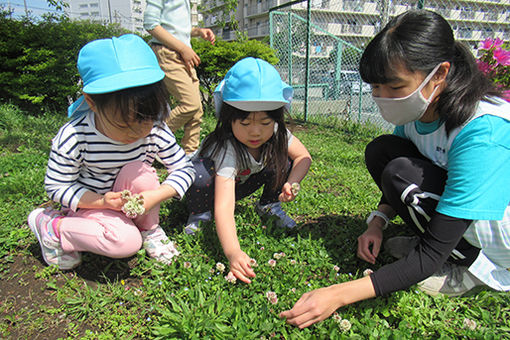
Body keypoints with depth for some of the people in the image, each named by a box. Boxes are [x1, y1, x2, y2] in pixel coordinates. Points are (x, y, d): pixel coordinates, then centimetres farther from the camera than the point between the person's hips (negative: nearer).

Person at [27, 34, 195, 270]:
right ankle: (50, 227, -4)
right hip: (89, 202, -2)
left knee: (138, 171, -30)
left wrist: (156, 196, -30)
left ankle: (148, 229, -4)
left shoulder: (155, 130, -21)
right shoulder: (73, 138, -26)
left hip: (133, 204, 3)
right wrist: (102, 201, -28)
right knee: (126, 242, -29)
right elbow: (56, 187, -14)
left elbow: (184, 169, -13)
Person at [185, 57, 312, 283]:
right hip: (216, 184, -4)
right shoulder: (227, 148, -41)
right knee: (201, 174, -38)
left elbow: (303, 156, -8)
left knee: (282, 158, -19)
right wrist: (233, 252, -64)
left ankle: (269, 206, 6)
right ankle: (199, 214, -5)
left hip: (242, 182, 5)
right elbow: (224, 208, -50)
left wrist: (292, 183, -28)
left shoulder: (276, 134, -25)